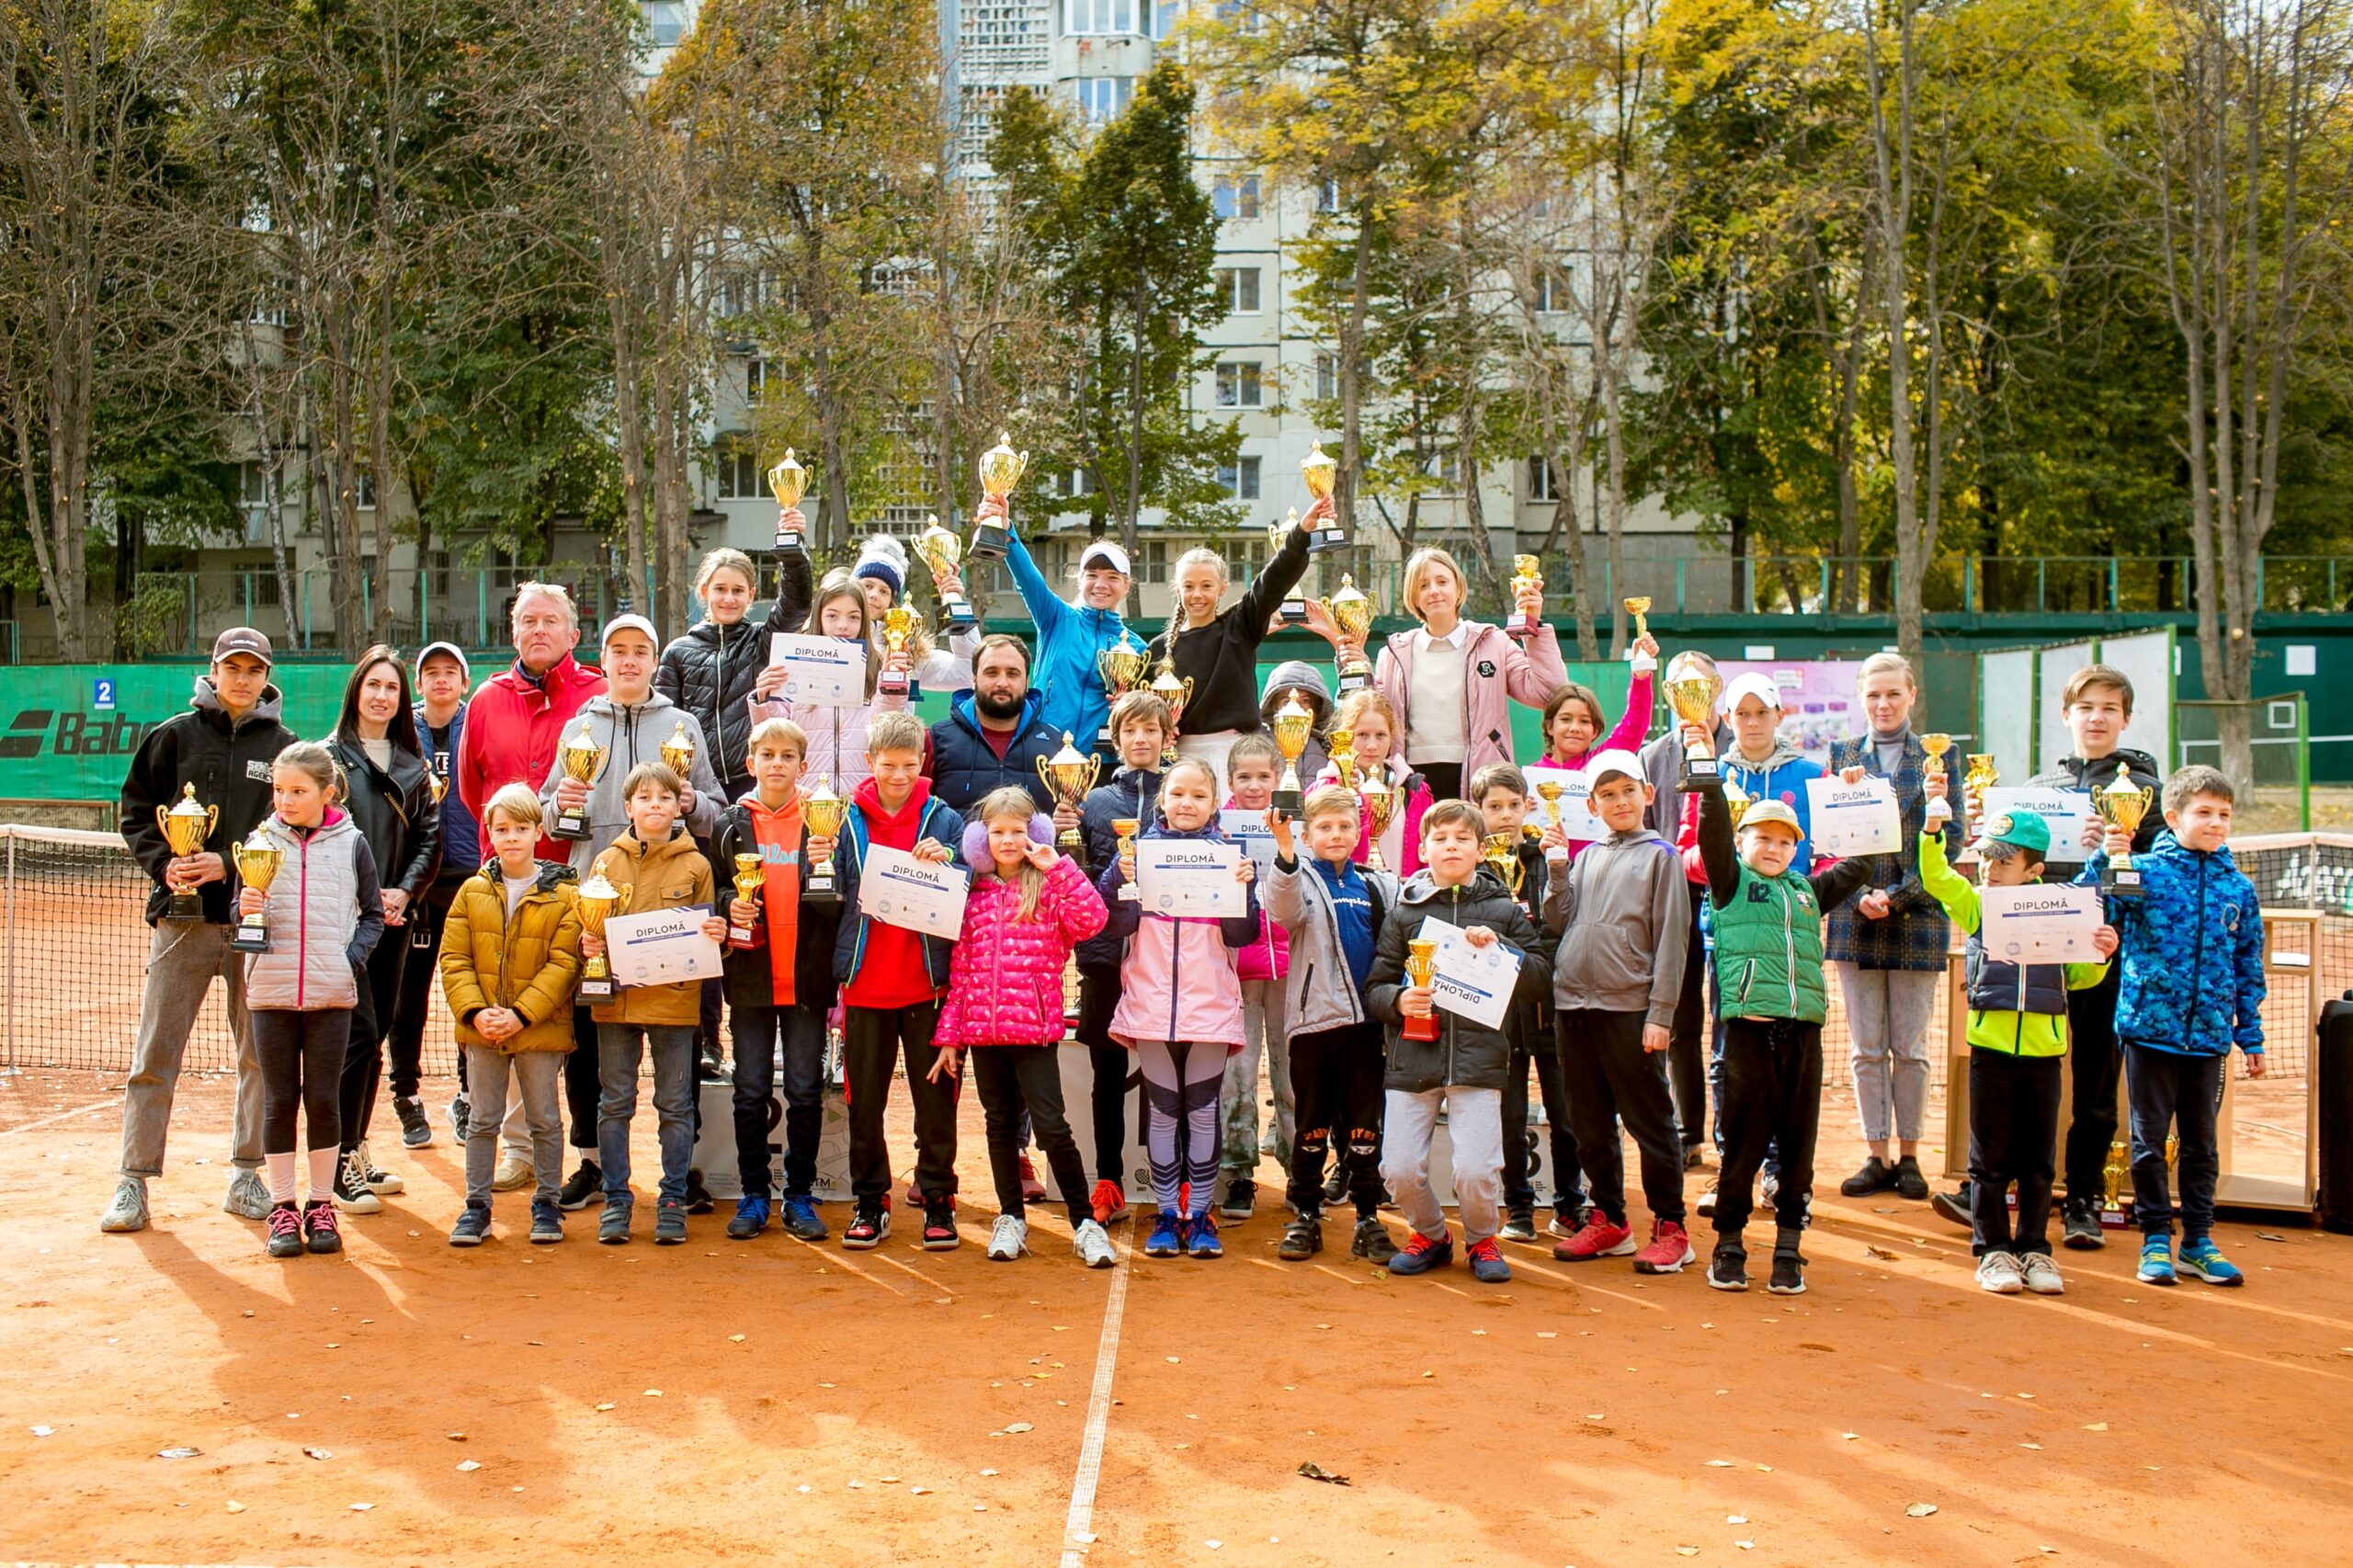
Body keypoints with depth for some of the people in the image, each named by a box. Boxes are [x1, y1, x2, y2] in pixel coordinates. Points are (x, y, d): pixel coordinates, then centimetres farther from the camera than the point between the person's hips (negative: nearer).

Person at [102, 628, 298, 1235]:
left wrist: (229, 863, -11)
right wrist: (164, 863, -10)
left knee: (260, 1053, 5)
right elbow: (136, 811, 7)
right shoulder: (173, 736, 7)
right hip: (183, 917, 0)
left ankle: (247, 1175, 15)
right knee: (155, 1056, 0)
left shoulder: (283, 746, 7)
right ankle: (134, 1181, 8)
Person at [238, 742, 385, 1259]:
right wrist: (244, 910, -15)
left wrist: (353, 957, -7)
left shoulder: (351, 843, 2)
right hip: (271, 990, 1)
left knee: (322, 1098, 5)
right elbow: (239, 913, 7)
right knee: (279, 1100, 5)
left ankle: (321, 1207, 15)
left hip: (332, 993, -1)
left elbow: (372, 914, 7)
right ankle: (283, 1209, 14)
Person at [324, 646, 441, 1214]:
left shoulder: (412, 767, 13)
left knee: (376, 1035, 10)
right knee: (360, 1033, -11)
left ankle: (357, 1153, 21)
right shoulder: (331, 756, -1)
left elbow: (429, 839, 10)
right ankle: (342, 1164, -4)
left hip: (392, 918, 5)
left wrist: (403, 892, -6)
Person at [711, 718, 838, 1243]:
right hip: (751, 977, 1)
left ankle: (799, 1196, 14)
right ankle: (753, 1196, 16)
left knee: (806, 1091, 4)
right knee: (751, 1092, 6)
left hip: (807, 978, -1)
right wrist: (729, 912, -11)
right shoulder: (730, 825, 5)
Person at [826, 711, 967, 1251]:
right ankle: (870, 1202, 19)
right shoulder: (847, 821, 5)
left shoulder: (944, 820, 2)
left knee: (935, 1097, 4)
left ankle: (938, 1200, 15)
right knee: (864, 1101, 8)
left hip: (928, 983, -1)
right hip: (864, 983, 1)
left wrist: (946, 861, -17)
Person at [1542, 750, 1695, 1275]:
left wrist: (1660, 1014, -11)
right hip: (1573, 1003, 6)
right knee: (1590, 1123, 11)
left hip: (1629, 1007, -5)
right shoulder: (1586, 857, 15)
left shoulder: (1660, 856, 0)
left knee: (1650, 1122, 0)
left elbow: (1669, 940, -5)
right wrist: (1556, 868, 0)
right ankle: (1609, 1221, 22)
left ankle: (1670, 1228, 7)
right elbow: (1558, 923, 10)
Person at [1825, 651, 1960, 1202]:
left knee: (1910, 1048, 4)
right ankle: (1878, 1157, 14)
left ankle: (1908, 1156, 16)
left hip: (1917, 918, -2)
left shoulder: (1940, 757, 3)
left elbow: (1948, 841, -3)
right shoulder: (1841, 756, 9)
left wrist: (1897, 897, -13)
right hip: (1855, 917, 2)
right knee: (1867, 1049, 6)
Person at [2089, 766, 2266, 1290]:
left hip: (2210, 1036, 3)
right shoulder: (2145, 871, -6)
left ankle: (2198, 1239, 23)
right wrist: (2104, 859, -25)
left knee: (2201, 1143, 12)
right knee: (2150, 1141, 6)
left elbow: (2248, 967, 12)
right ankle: (2155, 1238, 16)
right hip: (2150, 1029, -3)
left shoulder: (2238, 887, 5)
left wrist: (2252, 1036, 12)